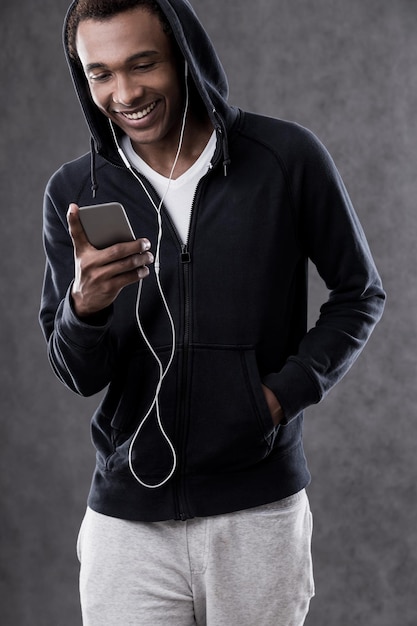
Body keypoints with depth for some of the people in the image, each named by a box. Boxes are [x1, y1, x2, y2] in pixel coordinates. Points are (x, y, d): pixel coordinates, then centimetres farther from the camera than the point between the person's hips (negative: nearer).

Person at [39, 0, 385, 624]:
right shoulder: (74, 192, 0)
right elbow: (80, 377, 0)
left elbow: (360, 292, 7)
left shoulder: (288, 158, -5)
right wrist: (85, 305, -22)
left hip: (259, 508, -1)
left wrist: (287, 390, -7)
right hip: (127, 518, 1)